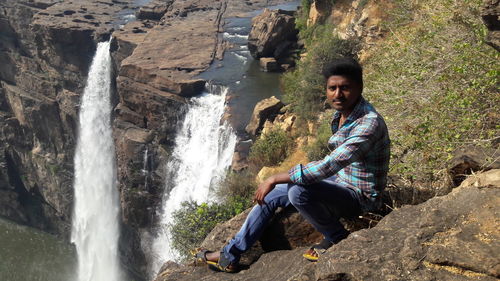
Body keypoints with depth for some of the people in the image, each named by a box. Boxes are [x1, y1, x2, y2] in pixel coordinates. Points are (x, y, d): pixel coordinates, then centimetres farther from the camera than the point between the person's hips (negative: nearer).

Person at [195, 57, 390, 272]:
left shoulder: (369, 123, -27)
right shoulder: (341, 114, 2)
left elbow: (328, 166, -36)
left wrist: (275, 179, -31)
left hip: (360, 196, -9)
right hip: (340, 182, 9)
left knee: (298, 191, -33)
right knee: (270, 195, 7)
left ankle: (337, 238, -5)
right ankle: (229, 256, 17)